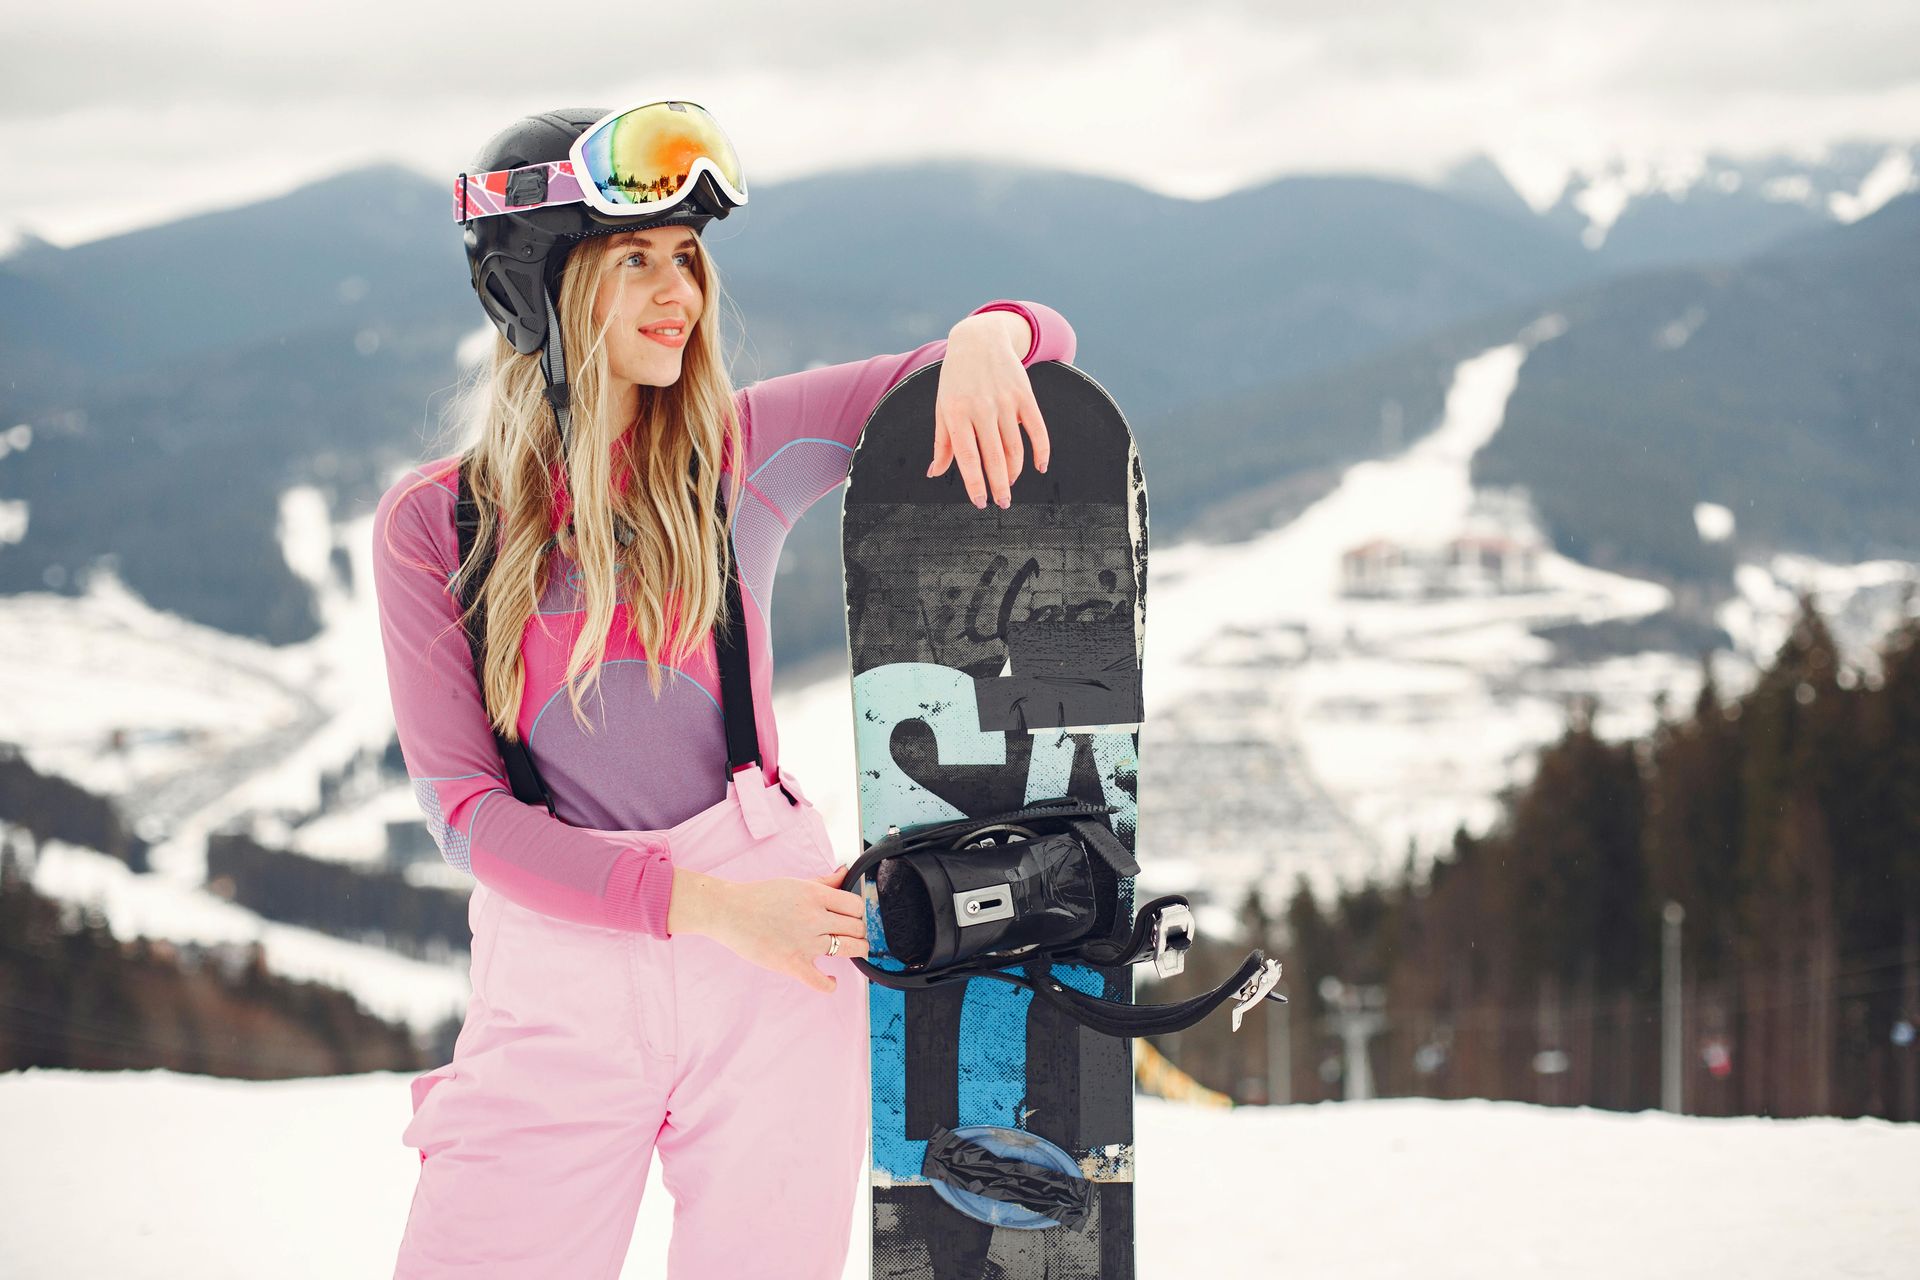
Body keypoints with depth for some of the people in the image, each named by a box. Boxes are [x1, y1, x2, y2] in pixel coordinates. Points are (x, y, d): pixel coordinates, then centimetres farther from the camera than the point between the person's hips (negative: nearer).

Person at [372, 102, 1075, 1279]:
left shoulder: (746, 449, 2)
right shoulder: (431, 525, 1)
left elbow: (1033, 344, 6)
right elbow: (466, 806, -4)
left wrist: (984, 336, -19)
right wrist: (705, 906, -14)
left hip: (775, 933, 0)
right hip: (562, 978, 0)